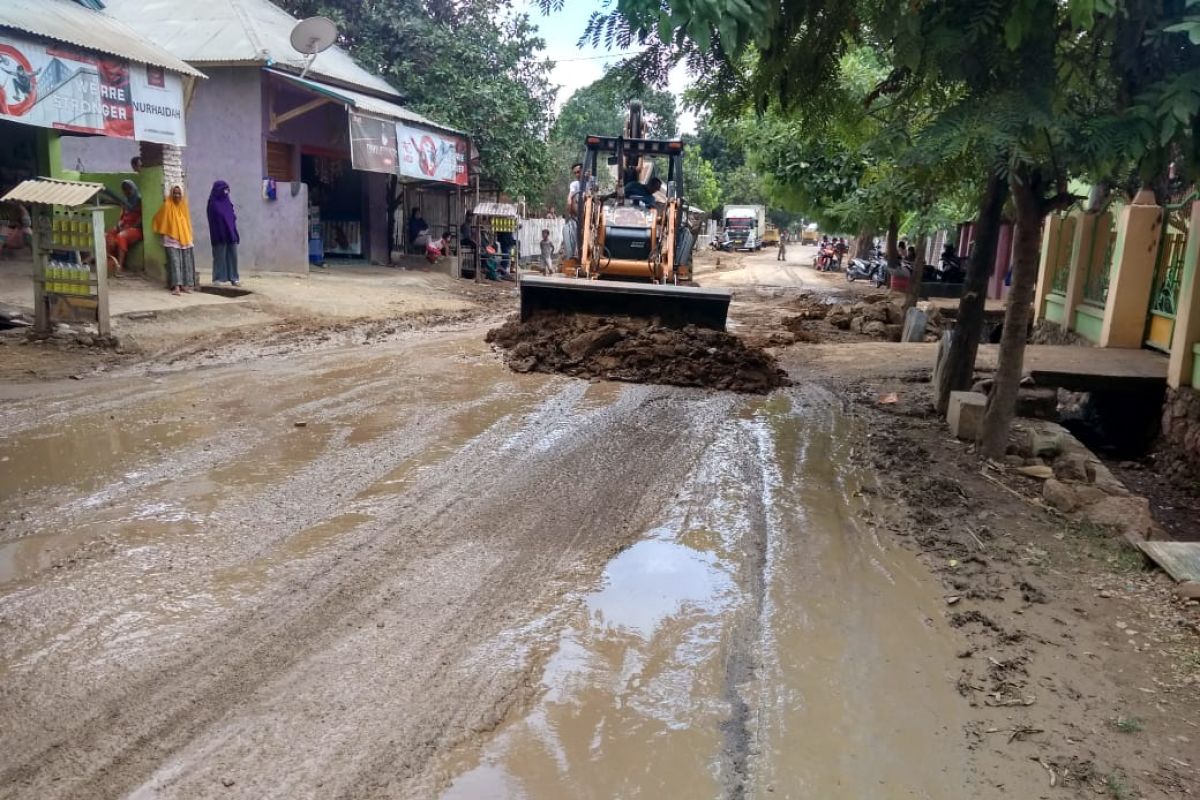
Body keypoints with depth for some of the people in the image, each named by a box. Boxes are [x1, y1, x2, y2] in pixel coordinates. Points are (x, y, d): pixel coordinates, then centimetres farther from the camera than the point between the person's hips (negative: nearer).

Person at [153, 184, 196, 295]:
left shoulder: (183, 205, 10)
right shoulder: (167, 206, -5)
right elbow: (160, 220, 2)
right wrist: (163, 233, 4)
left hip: (185, 239, 5)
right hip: (171, 240, -5)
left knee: (186, 262, 3)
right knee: (174, 261, -14)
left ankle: (185, 285, 9)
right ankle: (176, 286, -22)